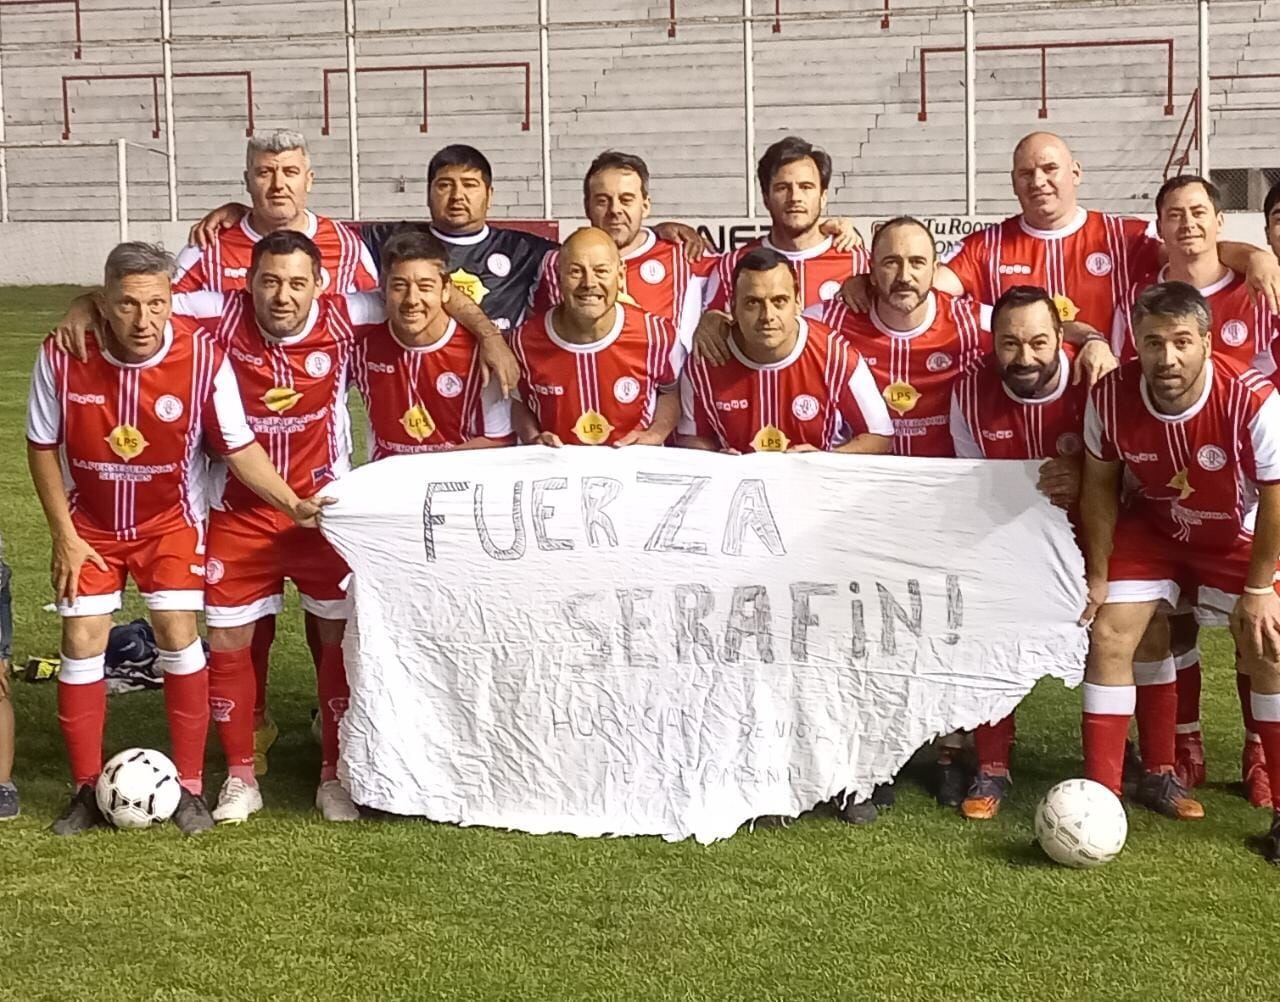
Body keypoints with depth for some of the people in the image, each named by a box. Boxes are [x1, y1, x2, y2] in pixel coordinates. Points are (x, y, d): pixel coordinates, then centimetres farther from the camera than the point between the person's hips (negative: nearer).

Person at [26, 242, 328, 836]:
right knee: (82, 642, -2)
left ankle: (188, 787, 5)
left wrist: (292, 504, -22)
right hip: (91, 525, 1)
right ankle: (87, 790, 14)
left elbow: (238, 448, -12)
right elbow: (42, 447, -8)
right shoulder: (62, 354, -22)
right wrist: (65, 537, -8)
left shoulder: (203, 357, -25)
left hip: (170, 520, -1)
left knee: (178, 636, -10)